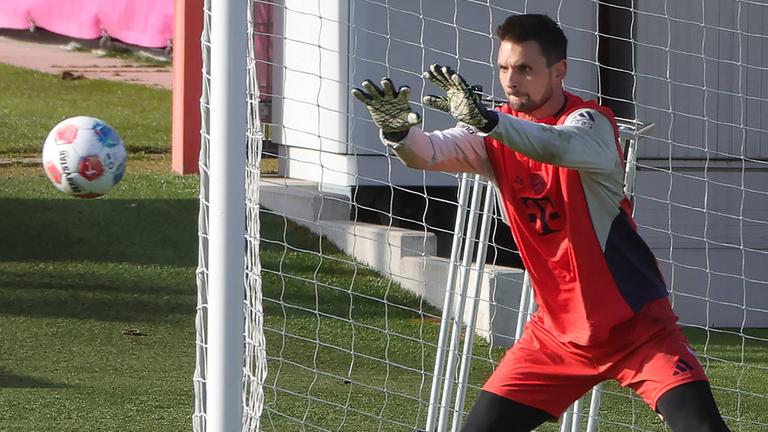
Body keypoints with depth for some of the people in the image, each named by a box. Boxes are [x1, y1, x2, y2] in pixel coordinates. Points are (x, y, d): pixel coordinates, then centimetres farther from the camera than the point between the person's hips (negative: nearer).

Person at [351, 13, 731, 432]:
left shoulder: (591, 122, -16)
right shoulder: (495, 135, -1)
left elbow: (562, 147, -41)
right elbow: (429, 152, -19)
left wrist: (487, 120, -58)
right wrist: (398, 131, -43)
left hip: (637, 328, -5)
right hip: (558, 331, 5)